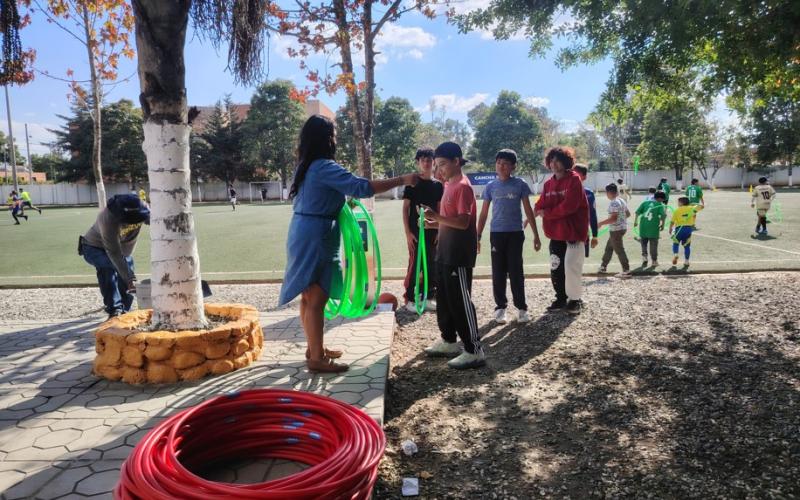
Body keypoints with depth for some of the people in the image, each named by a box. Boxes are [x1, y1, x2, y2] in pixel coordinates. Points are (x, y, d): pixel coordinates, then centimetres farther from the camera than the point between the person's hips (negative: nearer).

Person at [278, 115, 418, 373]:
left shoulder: (306, 166, 13)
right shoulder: (324, 167, -18)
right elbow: (361, 187, -25)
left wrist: (343, 203, 17)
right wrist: (402, 180, -20)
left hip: (304, 235, 10)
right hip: (314, 238, -10)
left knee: (309, 297, 15)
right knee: (317, 299, -4)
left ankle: (315, 348, 27)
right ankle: (316, 358, 4)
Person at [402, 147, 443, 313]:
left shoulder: (438, 185, 8)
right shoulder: (412, 183, -3)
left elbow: (440, 209, 11)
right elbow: (405, 208, -4)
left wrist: (440, 230, 3)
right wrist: (407, 232, -10)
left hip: (432, 232, 4)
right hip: (416, 232, -4)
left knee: (432, 265, 8)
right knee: (414, 265, -3)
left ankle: (429, 297, 20)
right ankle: (409, 299, 7)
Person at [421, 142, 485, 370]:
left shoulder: (463, 186, -15)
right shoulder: (449, 185, 15)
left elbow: (463, 222, -22)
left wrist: (437, 216, -28)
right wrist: (434, 221, 9)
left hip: (459, 254, -10)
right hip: (445, 252, 10)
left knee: (460, 301, -5)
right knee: (444, 299, 16)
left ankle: (474, 351, 3)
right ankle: (449, 342, 29)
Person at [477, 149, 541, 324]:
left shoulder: (520, 185, -1)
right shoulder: (490, 187, 3)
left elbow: (528, 210, 4)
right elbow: (484, 214, 8)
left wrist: (536, 235, 2)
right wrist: (477, 237, 5)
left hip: (515, 233, -2)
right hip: (496, 234, 2)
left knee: (516, 271, 1)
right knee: (498, 272, 5)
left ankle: (521, 308, 12)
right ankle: (500, 307, 15)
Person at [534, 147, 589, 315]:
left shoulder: (574, 180, -10)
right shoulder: (548, 184, 11)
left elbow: (569, 205, -20)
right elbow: (541, 205, 5)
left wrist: (548, 213, -13)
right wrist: (538, 210, -19)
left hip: (573, 230, -7)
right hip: (556, 232, 7)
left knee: (571, 266, -8)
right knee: (556, 267, 10)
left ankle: (575, 299, 10)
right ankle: (561, 298, 25)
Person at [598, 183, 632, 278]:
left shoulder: (614, 203, -20)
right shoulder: (622, 200, 10)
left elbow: (613, 218, -27)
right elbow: (628, 214, 18)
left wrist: (601, 223, -20)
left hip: (616, 230, -10)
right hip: (623, 227, 10)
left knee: (619, 250, -4)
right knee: (609, 248, 21)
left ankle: (626, 271, -1)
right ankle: (603, 266, 31)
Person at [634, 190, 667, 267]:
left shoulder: (646, 202, 12)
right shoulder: (661, 205, 4)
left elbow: (638, 211, 5)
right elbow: (663, 215, -12)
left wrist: (636, 221, 11)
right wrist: (662, 224, -3)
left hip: (643, 225, 2)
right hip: (654, 226, -2)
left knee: (643, 242, 15)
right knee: (653, 244, 9)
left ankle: (644, 256, -2)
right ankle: (654, 261, 16)